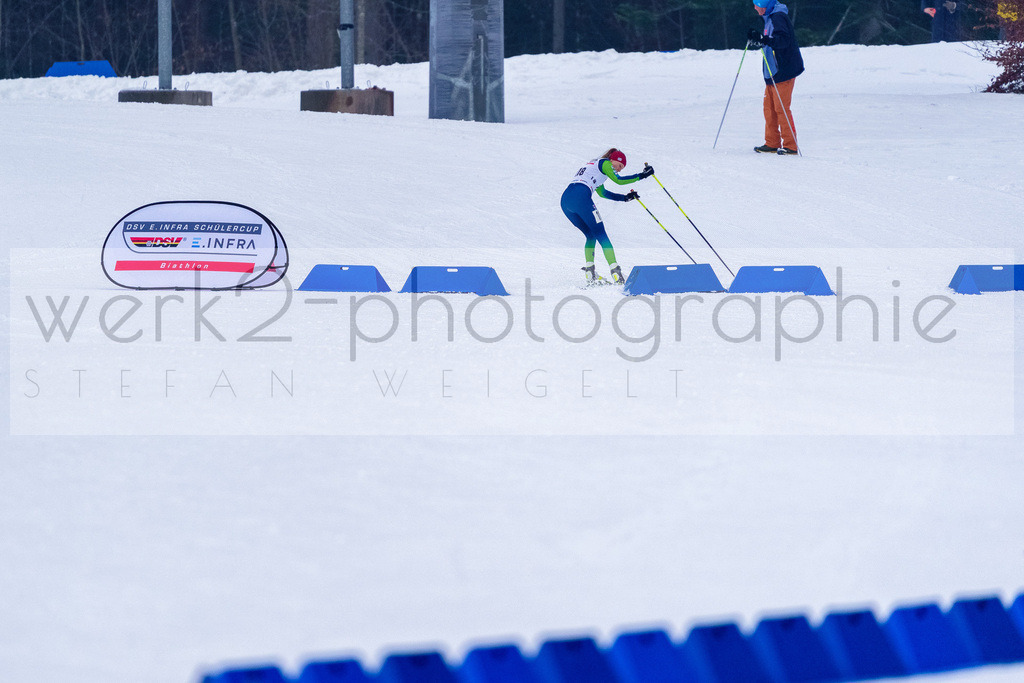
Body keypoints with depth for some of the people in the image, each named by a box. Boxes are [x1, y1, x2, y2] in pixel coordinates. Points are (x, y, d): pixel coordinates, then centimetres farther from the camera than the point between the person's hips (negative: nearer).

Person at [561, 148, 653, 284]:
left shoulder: (593, 165, 35)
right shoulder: (605, 163, 8)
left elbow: (602, 192, 40)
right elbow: (618, 180, -4)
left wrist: (625, 198, 36)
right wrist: (642, 176, 3)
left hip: (565, 200, 8)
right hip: (581, 196, -8)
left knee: (591, 236, 19)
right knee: (601, 236, -4)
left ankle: (590, 273, 5)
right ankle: (616, 273, -12)